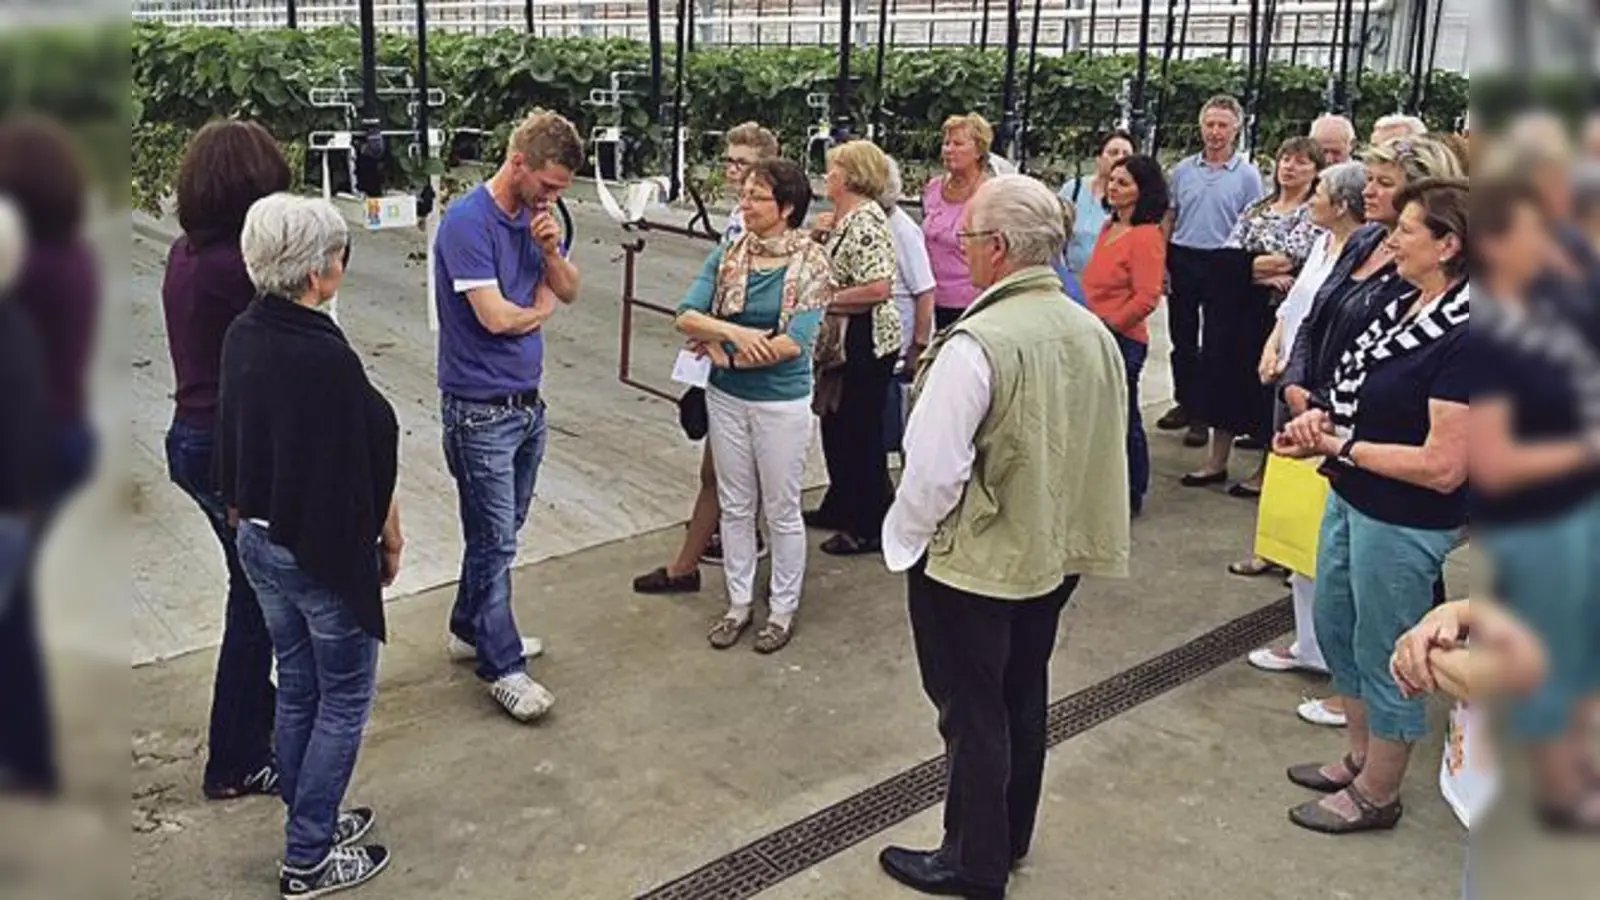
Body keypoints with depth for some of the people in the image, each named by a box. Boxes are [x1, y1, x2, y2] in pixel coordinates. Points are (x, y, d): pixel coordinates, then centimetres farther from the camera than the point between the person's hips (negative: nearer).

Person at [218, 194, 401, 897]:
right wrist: (391, 540, -4)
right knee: (344, 700, 9)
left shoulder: (242, 336, -2)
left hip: (260, 542, 8)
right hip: (327, 551, -8)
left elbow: (233, 442, 9)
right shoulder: (327, 359, -26)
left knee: (297, 687, 21)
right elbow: (371, 472, -19)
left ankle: (311, 823, 36)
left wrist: (246, 517, 20)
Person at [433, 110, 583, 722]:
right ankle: (502, 667, 13)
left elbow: (568, 291, 10)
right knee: (494, 541, 1)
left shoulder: (535, 217, 6)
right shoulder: (467, 223, -19)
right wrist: (540, 309, -3)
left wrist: (550, 249, -10)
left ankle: (472, 630, 36)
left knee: (499, 532, 19)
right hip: (481, 411, -8)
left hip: (527, 402, 8)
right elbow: (495, 316, -24)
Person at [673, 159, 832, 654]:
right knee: (735, 505, 15)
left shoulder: (811, 261, -12)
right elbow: (686, 316, -8)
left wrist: (726, 354, -14)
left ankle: (783, 609, 25)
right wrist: (733, 330, -25)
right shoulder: (727, 256, 0)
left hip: (782, 402, -4)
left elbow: (794, 342, -20)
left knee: (782, 510, 9)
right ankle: (739, 603, 30)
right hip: (726, 398, 4)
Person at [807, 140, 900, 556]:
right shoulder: (844, 217, 12)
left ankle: (871, 527, 13)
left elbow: (879, 288, -29)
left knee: (861, 433, 0)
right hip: (839, 343, 10)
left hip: (866, 345, -10)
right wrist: (822, 235, 6)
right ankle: (840, 507, 36)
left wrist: (825, 301, -20)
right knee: (835, 425, 20)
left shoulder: (867, 222, -19)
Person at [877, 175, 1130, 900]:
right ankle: (1011, 837, 40)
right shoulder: (1094, 333, -3)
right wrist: (1065, 523, 17)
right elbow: (1105, 450, 6)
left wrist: (905, 538, -6)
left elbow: (934, 468, -23)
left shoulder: (978, 342, -26)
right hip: (1055, 555, 7)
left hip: (973, 565, -7)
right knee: (1023, 698, 21)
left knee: (973, 715, 9)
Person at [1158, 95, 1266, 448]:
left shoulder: (1247, 175, -3)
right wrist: (1161, 262, 1)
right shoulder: (1183, 170, 6)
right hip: (1182, 260, 4)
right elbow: (1169, 219, 10)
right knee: (1182, 339, 12)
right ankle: (1187, 403, 25)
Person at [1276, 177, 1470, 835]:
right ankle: (1359, 760, 42)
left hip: (1404, 525, -9)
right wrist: (1326, 418, -4)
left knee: (1382, 655, 8)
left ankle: (1376, 795, 29)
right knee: (1336, 631, 22)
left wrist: (1339, 446, -20)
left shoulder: (1467, 338, -23)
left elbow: (1442, 466, -25)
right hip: (1352, 499, 9)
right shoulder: (1406, 306, 3)